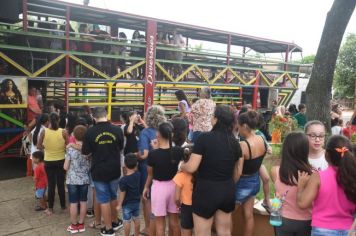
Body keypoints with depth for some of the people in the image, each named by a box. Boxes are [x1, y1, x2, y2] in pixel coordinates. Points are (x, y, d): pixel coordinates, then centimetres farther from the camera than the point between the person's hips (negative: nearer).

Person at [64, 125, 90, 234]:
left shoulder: (70, 149, -12)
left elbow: (65, 167, -9)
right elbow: (91, 164, 2)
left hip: (72, 180, -2)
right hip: (85, 179, 2)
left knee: (73, 203, 7)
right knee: (83, 202, 11)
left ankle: (74, 225, 17)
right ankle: (81, 224, 21)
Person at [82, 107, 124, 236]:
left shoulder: (90, 131, -14)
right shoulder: (117, 130, -8)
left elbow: (85, 152, -5)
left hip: (99, 171, -2)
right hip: (114, 170, 3)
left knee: (104, 200, 8)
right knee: (113, 197, 21)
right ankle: (115, 222, 36)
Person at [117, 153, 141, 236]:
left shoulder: (123, 180, -24)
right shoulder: (138, 174, -10)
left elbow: (122, 194, -18)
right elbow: (135, 170, 16)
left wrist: (119, 205, -7)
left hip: (127, 204, -6)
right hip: (137, 202, 6)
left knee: (127, 221, 7)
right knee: (136, 219, 20)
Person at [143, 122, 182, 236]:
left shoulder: (153, 154, -18)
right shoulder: (179, 151, -10)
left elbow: (150, 174, -4)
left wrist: (146, 187, 13)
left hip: (159, 187, -4)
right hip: (174, 185, 4)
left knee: (160, 223, 10)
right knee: (174, 220, 18)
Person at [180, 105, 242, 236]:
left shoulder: (204, 138, -17)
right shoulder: (234, 142, 0)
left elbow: (191, 168, -18)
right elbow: (235, 171, 11)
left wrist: (181, 166, 2)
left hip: (206, 190, -6)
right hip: (227, 190, 6)